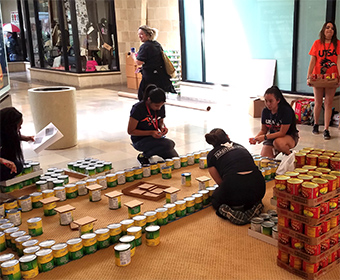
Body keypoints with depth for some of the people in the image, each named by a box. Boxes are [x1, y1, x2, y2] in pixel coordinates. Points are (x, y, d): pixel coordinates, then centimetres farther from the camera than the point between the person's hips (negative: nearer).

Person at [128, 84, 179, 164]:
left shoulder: (161, 107, -4)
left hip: (155, 137, 7)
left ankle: (150, 152, 13)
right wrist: (151, 132, -26)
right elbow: (130, 131, -17)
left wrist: (162, 126, -11)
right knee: (170, 144, -30)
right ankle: (144, 156, -7)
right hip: (140, 141, -7)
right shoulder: (138, 109, -22)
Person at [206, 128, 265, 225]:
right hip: (258, 190, 4)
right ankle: (254, 205, 8)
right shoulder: (240, 147, 24)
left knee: (216, 199, 32)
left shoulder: (211, 155, 12)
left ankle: (230, 211, 1)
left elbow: (220, 182, 11)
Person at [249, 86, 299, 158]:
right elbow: (263, 130, 3)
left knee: (278, 142, -39)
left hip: (289, 136, -5)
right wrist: (256, 138, -18)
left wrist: (265, 137, -32)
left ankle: (289, 154, -6)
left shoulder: (286, 111, -24)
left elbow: (282, 133, -25)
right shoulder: (265, 111, -7)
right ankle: (276, 152, 21)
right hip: (272, 135, 5)